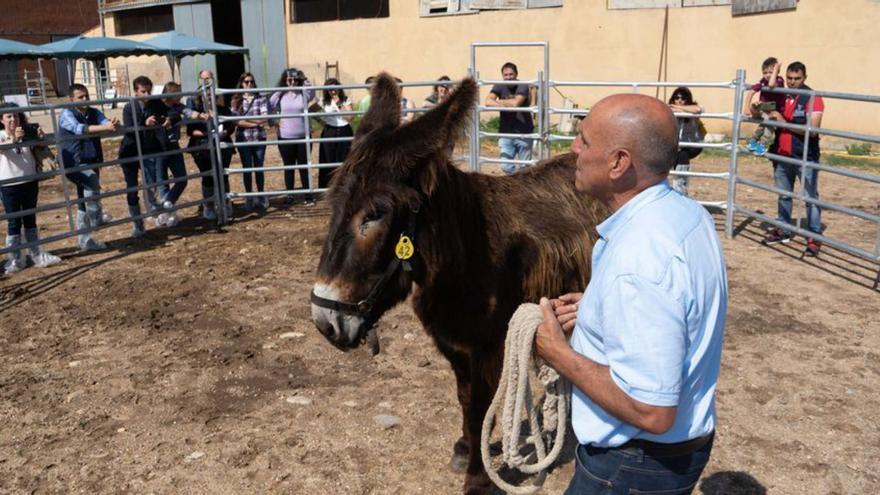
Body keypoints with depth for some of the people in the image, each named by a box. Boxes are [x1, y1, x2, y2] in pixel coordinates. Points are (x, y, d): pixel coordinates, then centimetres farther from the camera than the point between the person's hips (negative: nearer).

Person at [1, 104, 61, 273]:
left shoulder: (27, 134, 3)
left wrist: (41, 138, -18)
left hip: (30, 182, 3)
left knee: (30, 219, 13)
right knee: (14, 222, 3)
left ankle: (37, 254, 22)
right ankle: (15, 259, 10)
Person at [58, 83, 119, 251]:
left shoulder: (94, 113, 7)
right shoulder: (66, 114, -10)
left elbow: (106, 122, -12)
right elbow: (79, 129, -29)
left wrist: (113, 124, -38)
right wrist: (105, 127, -42)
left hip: (92, 163, 6)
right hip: (74, 163, -6)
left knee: (85, 201, 12)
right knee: (92, 179, -37)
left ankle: (84, 240, 21)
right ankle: (96, 217, -23)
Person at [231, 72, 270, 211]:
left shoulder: (261, 99, 2)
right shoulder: (236, 100, 2)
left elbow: (263, 118, -9)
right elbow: (235, 120, -8)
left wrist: (245, 119, -8)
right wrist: (254, 122, -14)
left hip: (259, 138, 0)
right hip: (243, 139, 0)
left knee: (259, 168, 7)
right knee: (247, 169, 5)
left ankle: (261, 197, 20)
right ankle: (249, 198, 15)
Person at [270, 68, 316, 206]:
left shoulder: (303, 94, 0)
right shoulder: (279, 95, 1)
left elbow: (312, 92, -19)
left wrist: (305, 80, -27)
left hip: (303, 136, 0)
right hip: (285, 138, 1)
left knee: (304, 166, 7)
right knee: (288, 167, 10)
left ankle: (307, 195, 15)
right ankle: (290, 195, 18)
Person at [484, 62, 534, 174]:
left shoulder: (523, 86, -6)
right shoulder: (499, 87, 1)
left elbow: (516, 103, -23)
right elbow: (488, 102, -15)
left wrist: (499, 101, -8)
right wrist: (506, 105, -25)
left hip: (524, 133, -2)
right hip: (506, 133, 2)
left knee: (524, 167, 4)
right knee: (506, 167, -4)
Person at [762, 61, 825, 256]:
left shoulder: (813, 99, -8)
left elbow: (812, 130, -17)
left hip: (805, 157, -6)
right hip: (782, 155, 6)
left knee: (810, 198, -3)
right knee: (783, 195, 15)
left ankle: (814, 237, 3)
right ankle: (783, 230, 28)